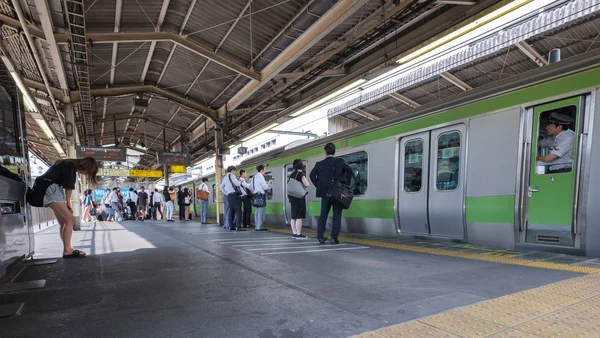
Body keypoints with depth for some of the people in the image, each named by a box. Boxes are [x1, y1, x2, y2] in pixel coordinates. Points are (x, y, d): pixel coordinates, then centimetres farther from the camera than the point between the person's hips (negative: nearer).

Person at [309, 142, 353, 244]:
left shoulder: (319, 164, 4)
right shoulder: (340, 162, -2)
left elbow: (312, 174, -5)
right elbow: (349, 169, -15)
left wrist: (318, 186, 2)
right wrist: (346, 184, -5)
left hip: (325, 193, 2)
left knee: (323, 215, 12)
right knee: (337, 216, 5)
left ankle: (320, 236, 12)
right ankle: (334, 238, 4)